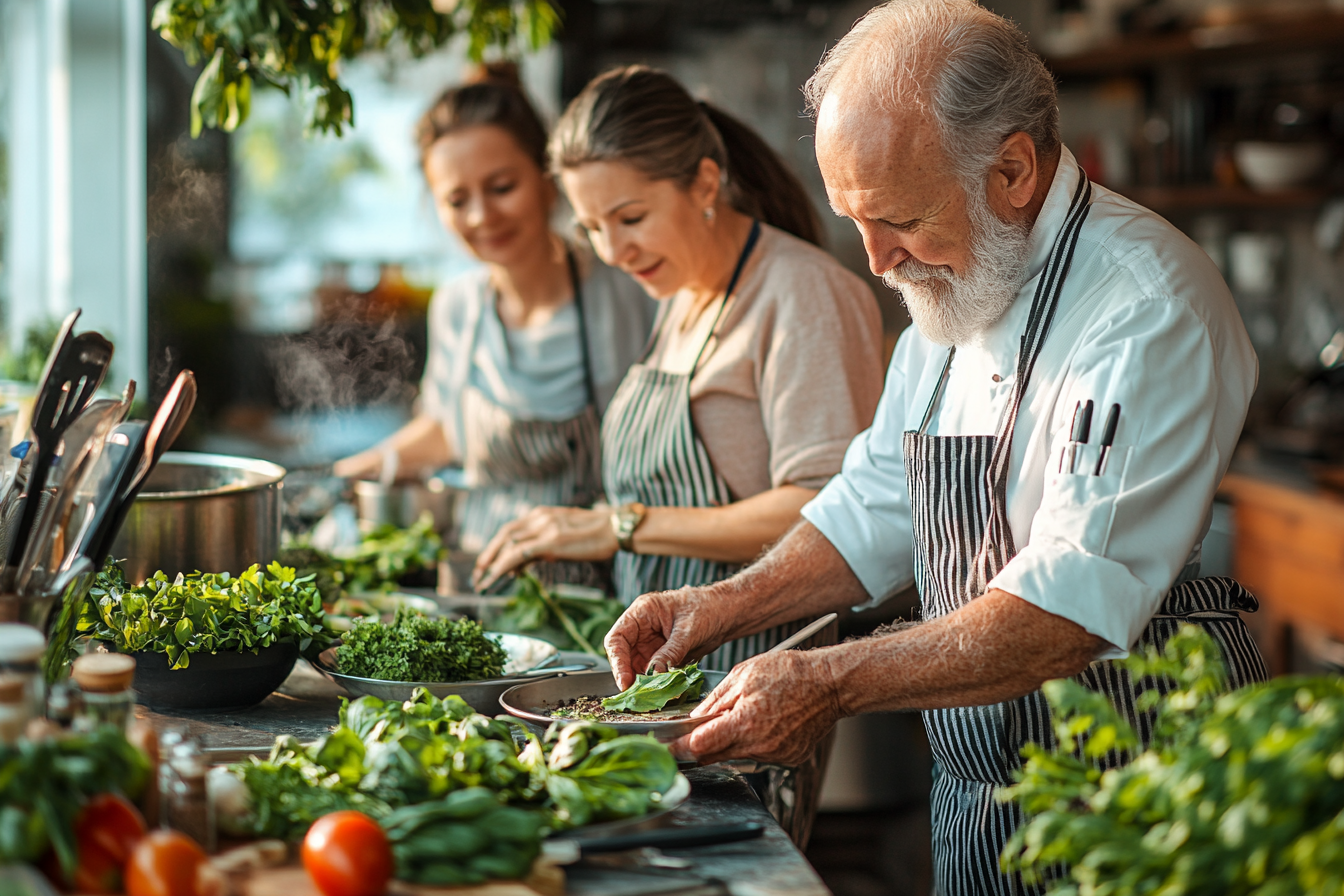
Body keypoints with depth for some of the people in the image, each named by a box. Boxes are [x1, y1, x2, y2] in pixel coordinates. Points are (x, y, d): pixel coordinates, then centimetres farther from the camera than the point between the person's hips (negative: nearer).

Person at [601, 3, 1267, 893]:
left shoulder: (1148, 309, -22)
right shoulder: (953, 289, 7)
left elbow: (1073, 609, -29)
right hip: (976, 789, 7)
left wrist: (829, 684, -30)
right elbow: (878, 508, 15)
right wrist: (727, 605, 0)